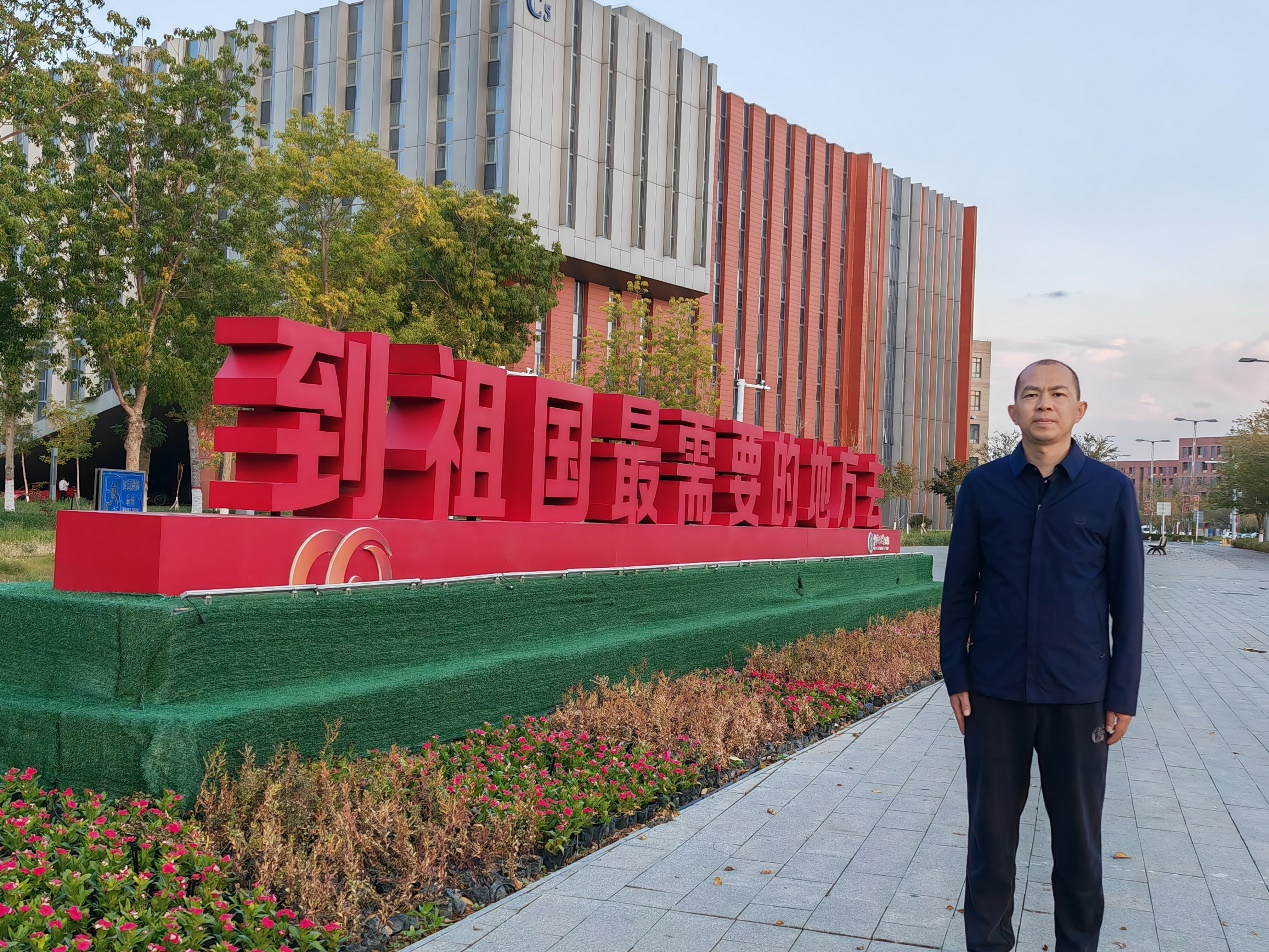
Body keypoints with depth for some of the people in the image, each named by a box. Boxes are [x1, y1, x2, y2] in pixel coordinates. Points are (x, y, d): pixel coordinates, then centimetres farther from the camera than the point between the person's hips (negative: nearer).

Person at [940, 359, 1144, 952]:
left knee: (1079, 836, 10)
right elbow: (959, 587, 4)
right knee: (991, 831, 10)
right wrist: (956, 675, 1)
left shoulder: (1111, 490, -1)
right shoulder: (982, 486, 1)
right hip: (994, 691, 1)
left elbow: (1127, 601, 1)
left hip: (1079, 695, 0)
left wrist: (1122, 696, -1)